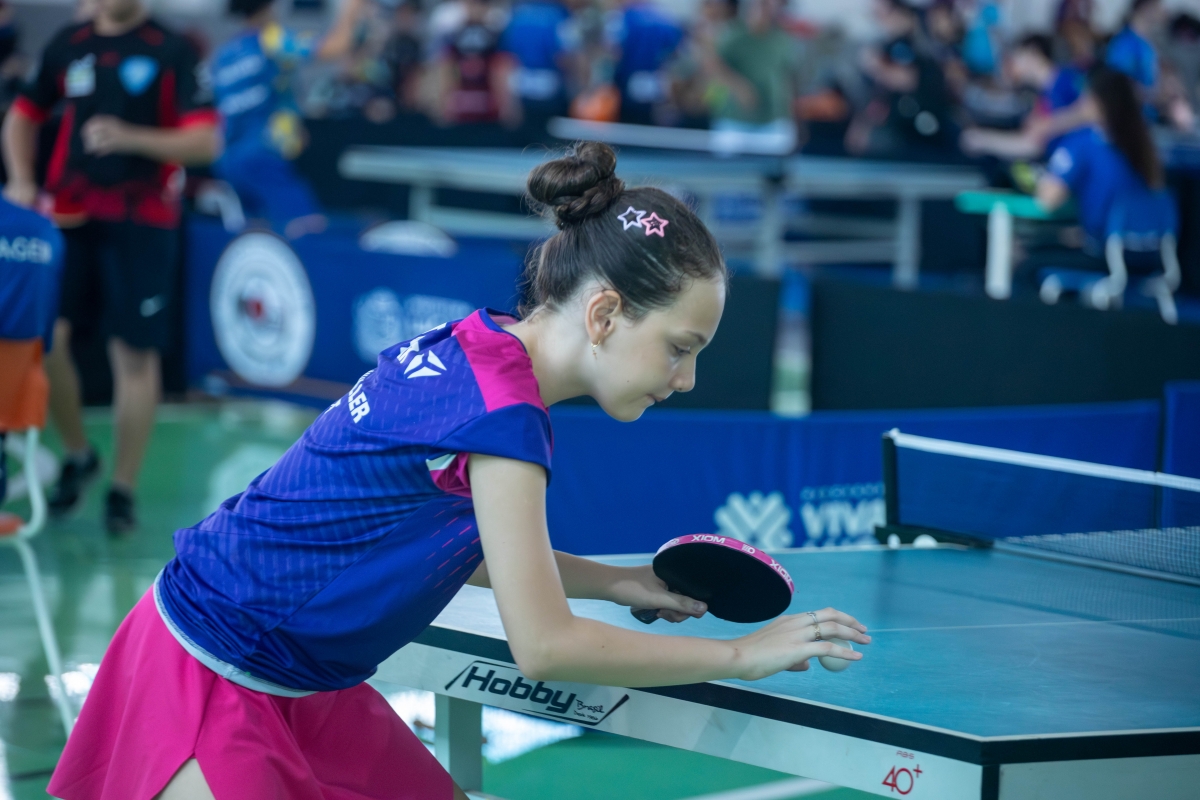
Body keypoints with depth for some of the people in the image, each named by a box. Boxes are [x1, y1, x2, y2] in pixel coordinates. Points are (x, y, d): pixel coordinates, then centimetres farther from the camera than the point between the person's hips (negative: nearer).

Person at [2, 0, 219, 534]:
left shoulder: (171, 51, -3)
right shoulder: (68, 45, 8)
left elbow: (206, 142, -9)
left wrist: (130, 138, -22)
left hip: (142, 221, -3)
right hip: (67, 212, 3)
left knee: (135, 353, -1)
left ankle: (123, 489, 9)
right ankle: (77, 455, 17)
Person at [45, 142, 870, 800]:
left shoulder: (472, 347, 2)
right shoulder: (502, 410, -25)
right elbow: (544, 645, -22)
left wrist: (617, 583, 11)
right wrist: (744, 654, -13)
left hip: (306, 684, 10)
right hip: (211, 681, -10)